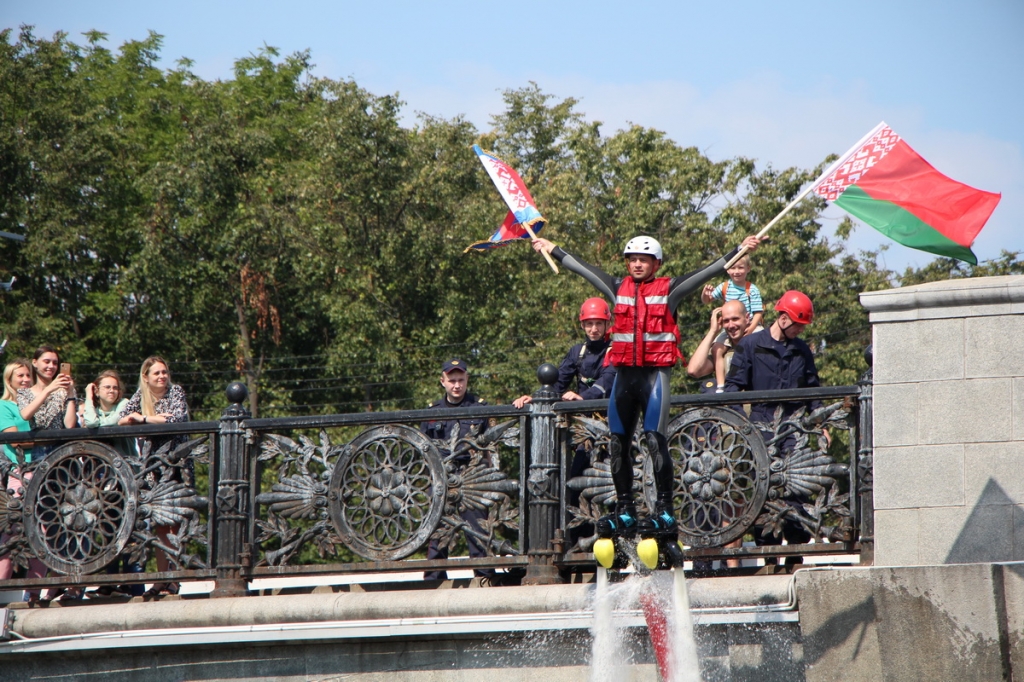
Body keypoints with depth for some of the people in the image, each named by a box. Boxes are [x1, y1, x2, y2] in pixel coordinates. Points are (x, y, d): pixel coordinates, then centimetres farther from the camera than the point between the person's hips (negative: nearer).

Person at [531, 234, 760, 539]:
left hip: (655, 373, -5)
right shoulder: (619, 288, 13)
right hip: (624, 373, 5)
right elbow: (584, 269, 22)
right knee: (618, 444, 6)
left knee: (655, 439, -13)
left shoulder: (669, 289, 1)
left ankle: (665, 513, -12)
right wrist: (552, 250, 30)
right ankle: (624, 512, 13)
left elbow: (707, 271, -3)